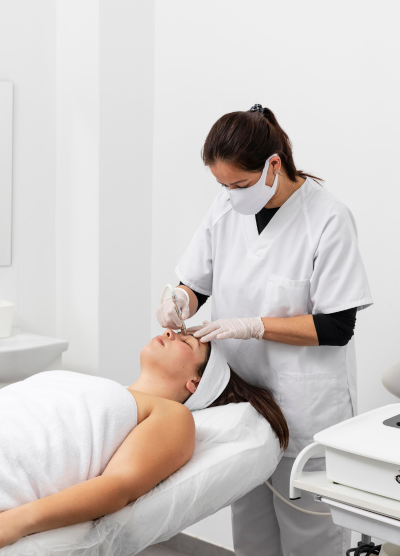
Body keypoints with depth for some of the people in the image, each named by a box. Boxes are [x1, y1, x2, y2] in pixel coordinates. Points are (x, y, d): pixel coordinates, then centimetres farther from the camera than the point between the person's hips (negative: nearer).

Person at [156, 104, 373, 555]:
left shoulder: (329, 220, -14)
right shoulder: (226, 209, 1)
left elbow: (337, 327, -15)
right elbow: (196, 282, 12)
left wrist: (252, 326, -19)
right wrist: (180, 300, -11)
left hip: (305, 407, -5)